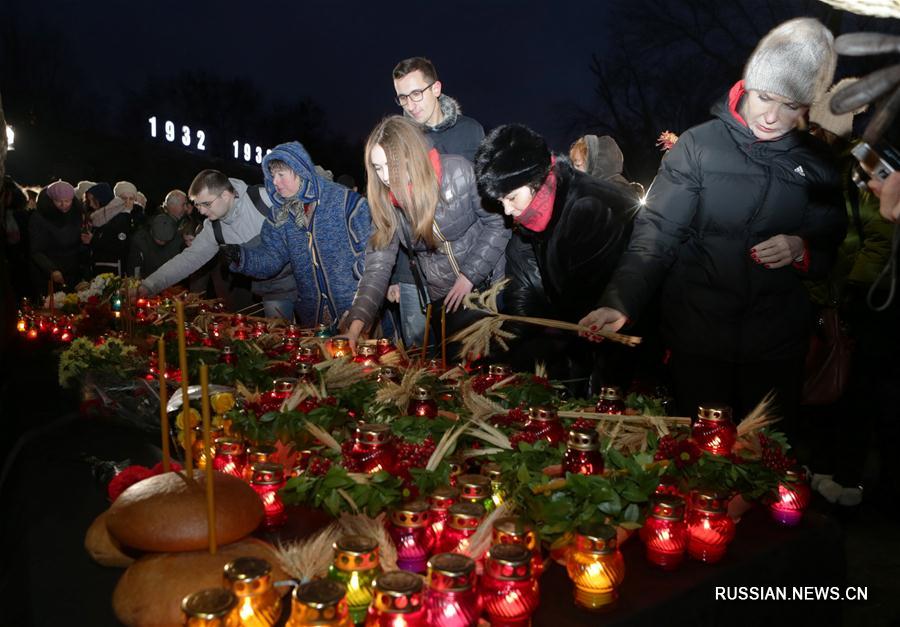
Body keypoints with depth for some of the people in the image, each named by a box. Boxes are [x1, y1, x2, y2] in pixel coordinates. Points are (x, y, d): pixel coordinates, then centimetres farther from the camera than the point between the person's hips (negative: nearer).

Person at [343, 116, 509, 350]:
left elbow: (497, 223, -9)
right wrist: (356, 324, -25)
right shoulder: (385, 202, -8)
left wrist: (470, 275, -15)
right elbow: (377, 266, -13)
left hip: (488, 285, -2)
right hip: (443, 301, 2)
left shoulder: (457, 171, -18)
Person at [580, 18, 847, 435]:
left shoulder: (815, 163, 4)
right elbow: (656, 232, -13)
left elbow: (833, 255, 13)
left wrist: (802, 251, -10)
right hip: (698, 338, -3)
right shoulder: (699, 145, -7)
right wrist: (620, 302, -27)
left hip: (777, 345, 3)